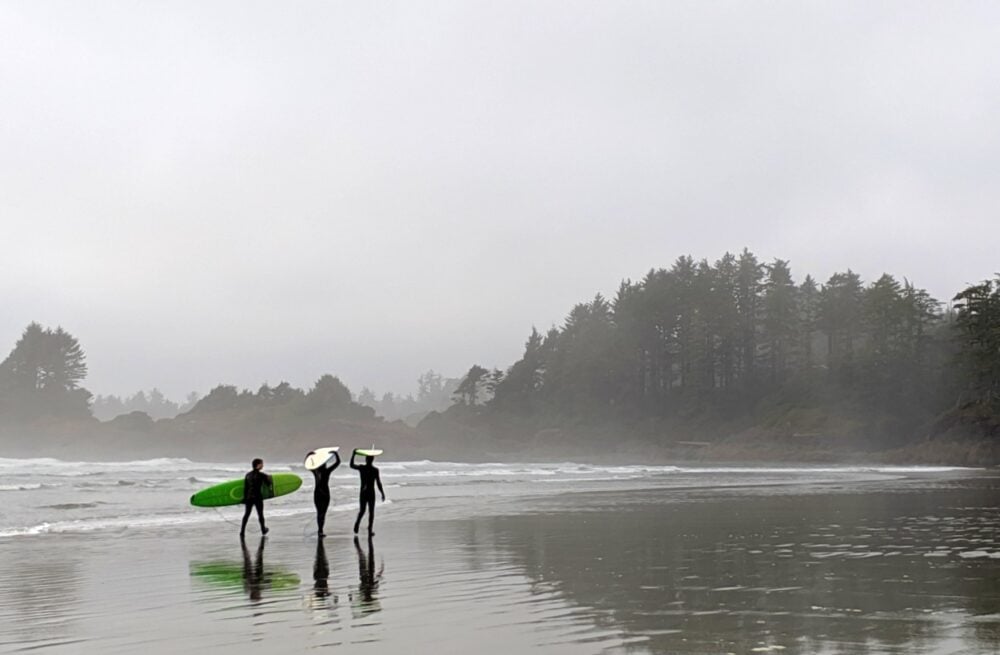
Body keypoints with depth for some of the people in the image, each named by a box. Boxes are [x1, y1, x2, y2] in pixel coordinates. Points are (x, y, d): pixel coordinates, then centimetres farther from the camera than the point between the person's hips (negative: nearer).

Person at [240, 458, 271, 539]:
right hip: (258, 497, -3)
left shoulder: (248, 475, 3)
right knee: (260, 514, 14)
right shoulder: (261, 475, -10)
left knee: (246, 514, 9)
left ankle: (242, 531, 0)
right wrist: (268, 477, 21)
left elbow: (245, 487, 4)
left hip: (249, 497, 3)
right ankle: (263, 530, 30)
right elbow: (268, 484, 1)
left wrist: (245, 498, 11)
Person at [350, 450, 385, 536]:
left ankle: (357, 522, -5)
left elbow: (351, 465, 14)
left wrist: (353, 454, 21)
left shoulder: (361, 468, -5)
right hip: (371, 493, -2)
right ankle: (370, 530, 5)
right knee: (371, 511, 7)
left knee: (362, 510, 18)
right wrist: (382, 494, -1)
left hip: (363, 493, 2)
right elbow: (378, 483, -11)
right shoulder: (375, 470, -12)